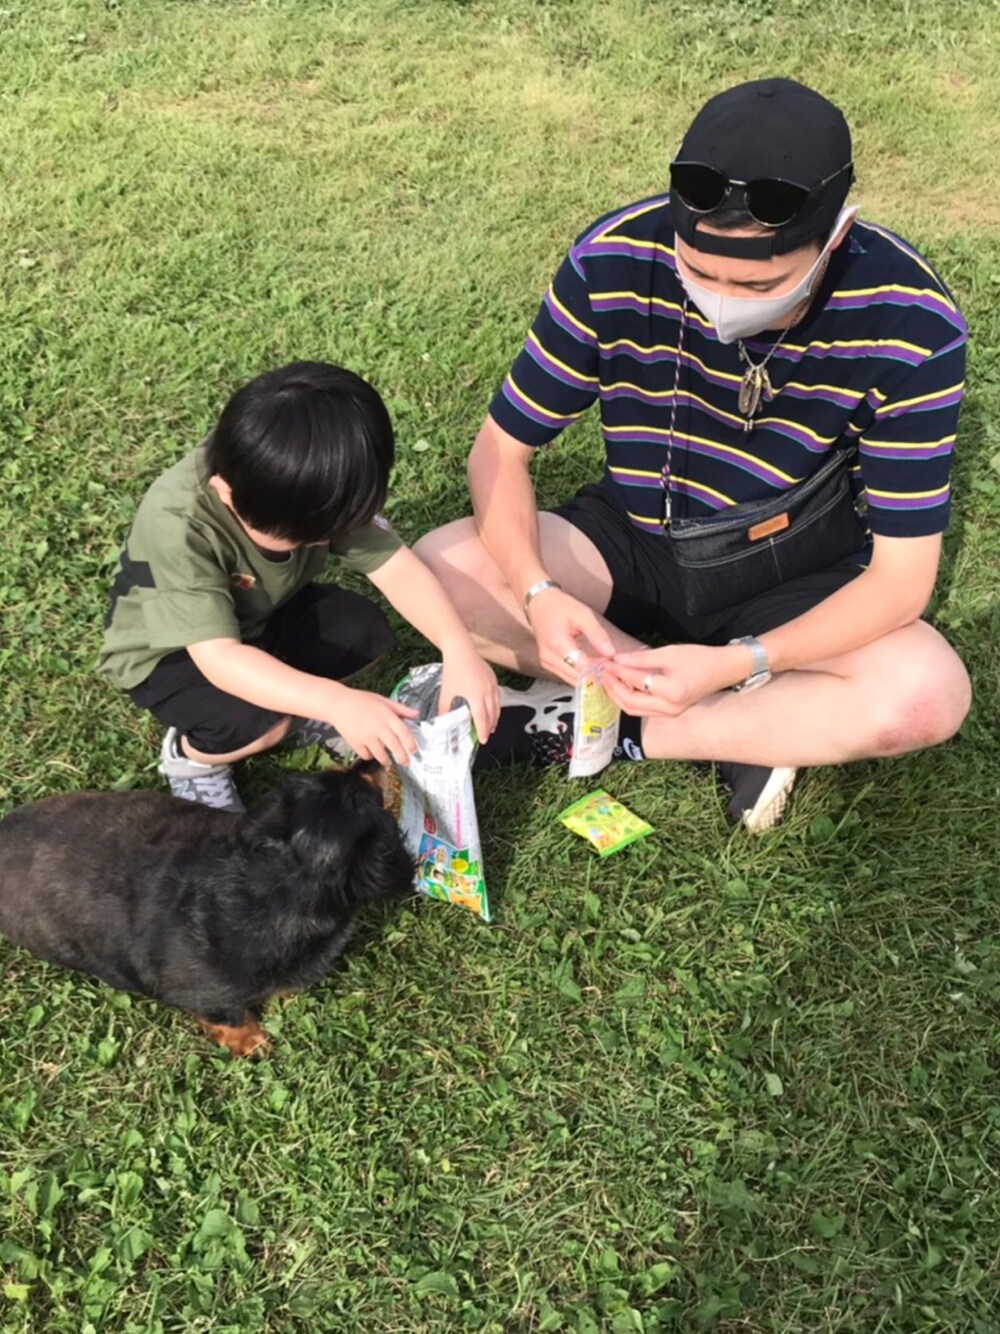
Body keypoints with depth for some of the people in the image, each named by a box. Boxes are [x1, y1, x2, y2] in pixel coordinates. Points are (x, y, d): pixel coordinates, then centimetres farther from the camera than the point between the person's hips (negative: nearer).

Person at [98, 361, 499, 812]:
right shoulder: (176, 526, -39)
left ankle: (294, 711, 9)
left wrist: (458, 648, -41)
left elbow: (397, 568, -24)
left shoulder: (314, 490, -23)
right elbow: (219, 657, -44)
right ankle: (191, 756, 1)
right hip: (168, 651, -6)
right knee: (256, 720, -33)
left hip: (260, 618, 6)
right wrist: (337, 702, -56)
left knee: (363, 630, -18)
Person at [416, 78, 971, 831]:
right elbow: (501, 451, -13)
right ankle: (757, 728, -16)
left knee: (928, 697, -31)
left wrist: (735, 663, -36)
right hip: (633, 540, 2)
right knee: (432, 576, -23)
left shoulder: (910, 324, -26)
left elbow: (901, 574, -22)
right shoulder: (616, 260, -23)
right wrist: (539, 594, -32)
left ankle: (609, 727, -16)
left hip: (796, 578, -2)